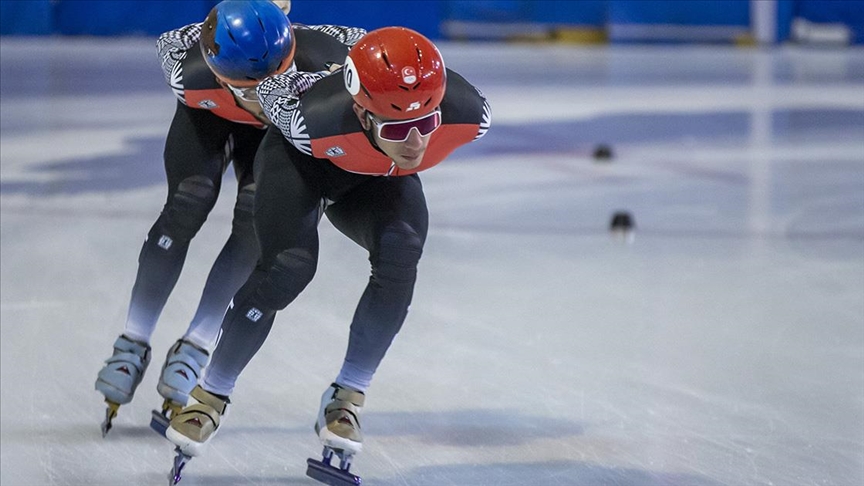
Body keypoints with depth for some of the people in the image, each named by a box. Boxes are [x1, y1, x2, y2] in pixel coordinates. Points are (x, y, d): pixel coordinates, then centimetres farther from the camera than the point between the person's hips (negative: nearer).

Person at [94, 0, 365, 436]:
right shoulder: (191, 74, -42)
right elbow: (168, 42, -18)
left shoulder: (319, 62, -44)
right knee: (188, 205, -18)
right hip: (209, 118, -1)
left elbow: (361, 43, -21)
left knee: (257, 219, -18)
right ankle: (132, 344, -5)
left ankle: (194, 349, -6)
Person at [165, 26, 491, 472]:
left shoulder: (467, 115, -37)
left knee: (399, 256, -23)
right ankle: (210, 396, 0)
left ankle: (346, 399, -6)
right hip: (300, 159, -3)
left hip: (376, 178, 3)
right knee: (288, 267, -21)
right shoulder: (317, 121, -44)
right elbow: (275, 83, -20)